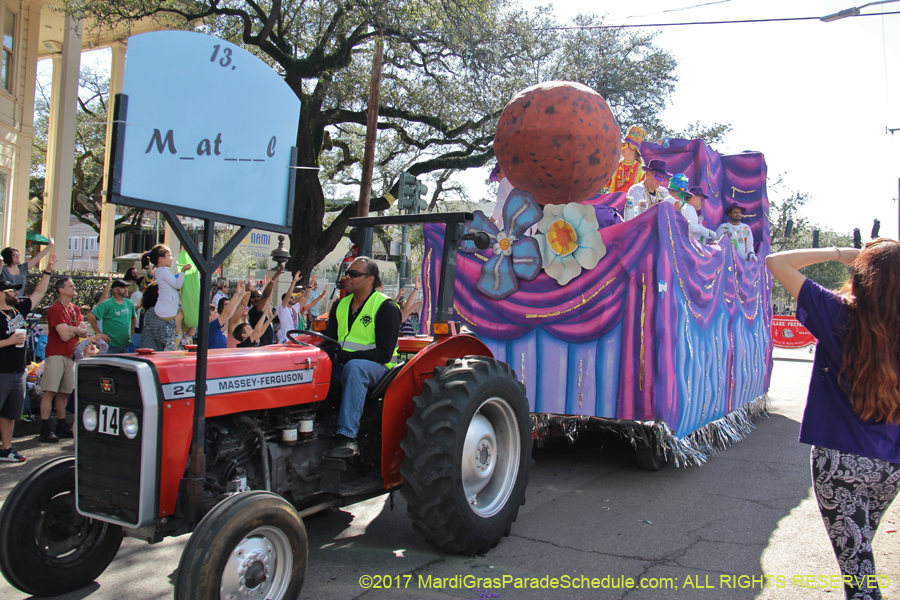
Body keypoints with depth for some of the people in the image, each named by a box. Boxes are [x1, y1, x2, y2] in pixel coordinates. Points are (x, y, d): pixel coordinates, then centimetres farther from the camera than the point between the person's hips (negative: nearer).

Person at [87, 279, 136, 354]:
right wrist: (99, 333, -14)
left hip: (127, 345, 5)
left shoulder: (129, 303, 9)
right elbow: (90, 316, -16)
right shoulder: (107, 304, -9)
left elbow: (134, 318, 25)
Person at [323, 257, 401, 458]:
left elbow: (384, 354, -15)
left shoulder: (386, 308, -7)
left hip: (378, 368, -6)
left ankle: (348, 437, -43)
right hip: (343, 366, 6)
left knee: (354, 366, -39)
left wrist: (345, 356, -25)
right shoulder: (341, 306, 14)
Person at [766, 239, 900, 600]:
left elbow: (776, 262, -13)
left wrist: (838, 254, -9)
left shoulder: (840, 315, -15)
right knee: (860, 550, 25)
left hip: (842, 460, -5)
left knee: (854, 558, 5)